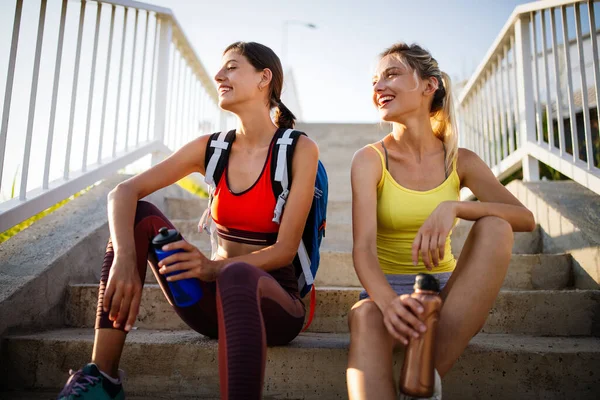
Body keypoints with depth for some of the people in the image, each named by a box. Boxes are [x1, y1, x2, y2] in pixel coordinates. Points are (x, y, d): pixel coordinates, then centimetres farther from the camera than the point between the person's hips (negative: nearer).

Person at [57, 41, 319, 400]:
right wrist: (124, 258, -27)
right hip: (216, 299, 5)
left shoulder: (299, 149, -9)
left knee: (237, 276, -40)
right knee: (139, 215, -13)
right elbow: (125, 192, -8)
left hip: (274, 303, -4)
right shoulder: (211, 148, 3)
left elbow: (286, 248, -14)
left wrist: (215, 267, -30)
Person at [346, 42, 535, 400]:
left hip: (448, 295, 3)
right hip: (387, 292, -2)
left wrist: (453, 207, -30)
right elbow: (363, 247, -17)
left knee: (495, 226, -25)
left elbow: (525, 218, -12)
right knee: (367, 318, -37)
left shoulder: (460, 161, 2)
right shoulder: (371, 159, -5)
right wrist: (389, 302, -38)